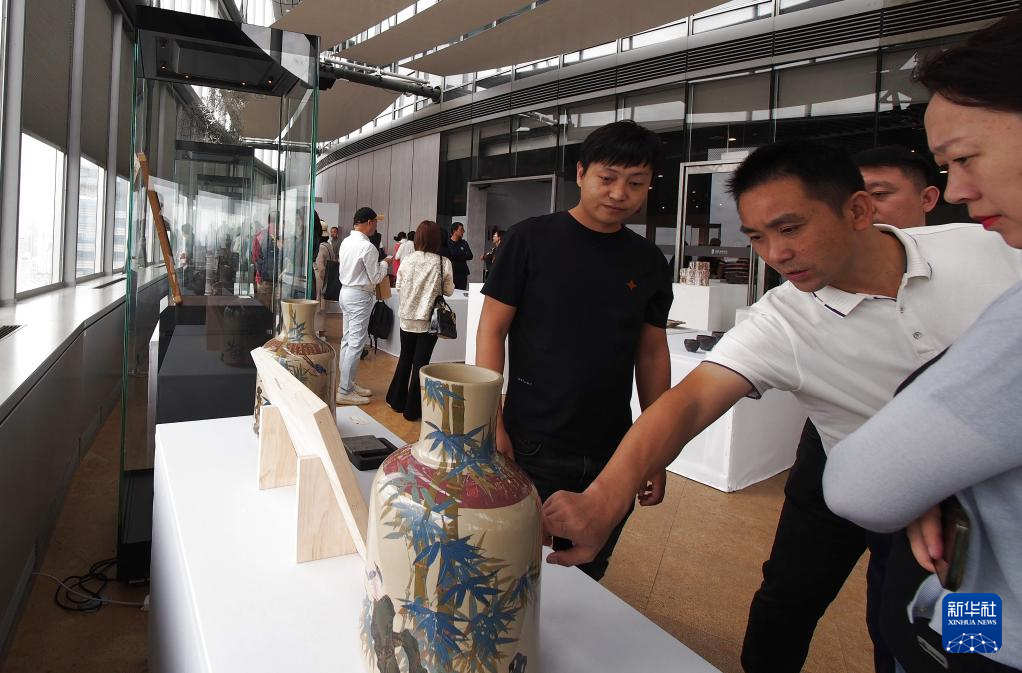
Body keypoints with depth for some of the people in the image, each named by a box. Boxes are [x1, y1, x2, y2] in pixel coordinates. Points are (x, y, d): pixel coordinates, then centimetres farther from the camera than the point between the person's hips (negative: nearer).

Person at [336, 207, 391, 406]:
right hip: (360, 296, -9)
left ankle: (348, 383, 24)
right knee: (356, 344, -5)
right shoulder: (368, 247, -18)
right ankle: (344, 391, -2)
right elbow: (376, 278, -15)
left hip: (345, 291, 9)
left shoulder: (346, 242, 7)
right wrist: (384, 263, 3)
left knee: (347, 340, 14)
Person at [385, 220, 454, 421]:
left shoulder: (407, 260, -6)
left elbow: (399, 288, 3)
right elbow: (449, 291, -2)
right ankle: (412, 409, 11)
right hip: (430, 320, -3)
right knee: (421, 363, 5)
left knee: (405, 359, 19)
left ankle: (397, 400, 32)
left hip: (407, 318, 3)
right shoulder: (443, 263, -12)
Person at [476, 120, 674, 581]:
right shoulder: (531, 240, -7)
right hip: (532, 450, -3)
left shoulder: (648, 262, 4)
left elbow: (652, 354, 9)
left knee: (586, 580, 18)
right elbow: (492, 330, -5)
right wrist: (493, 425, -11)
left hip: (611, 456, 4)